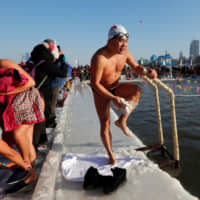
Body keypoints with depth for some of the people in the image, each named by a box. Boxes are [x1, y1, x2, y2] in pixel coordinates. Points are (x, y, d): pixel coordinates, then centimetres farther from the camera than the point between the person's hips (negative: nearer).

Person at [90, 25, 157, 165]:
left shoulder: (125, 53, -10)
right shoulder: (99, 58, -30)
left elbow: (136, 67, 3)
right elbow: (94, 83, -29)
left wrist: (148, 72, -19)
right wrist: (113, 98, -34)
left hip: (116, 87, 5)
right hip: (101, 92, -5)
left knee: (137, 90, -23)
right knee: (105, 123, -3)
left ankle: (122, 120, -13)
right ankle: (110, 155, 15)